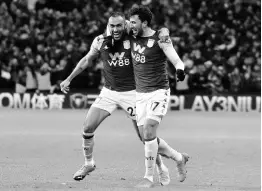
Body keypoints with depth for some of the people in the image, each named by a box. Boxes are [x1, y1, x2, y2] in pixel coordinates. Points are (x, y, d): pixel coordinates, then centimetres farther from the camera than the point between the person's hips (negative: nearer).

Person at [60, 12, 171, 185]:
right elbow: (87, 60, 9)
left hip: (131, 92, -3)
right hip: (109, 92, 3)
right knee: (88, 128, -4)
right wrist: (69, 79, 10)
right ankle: (88, 164, 19)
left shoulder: (133, 39, -15)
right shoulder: (101, 41, -7)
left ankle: (161, 168, 17)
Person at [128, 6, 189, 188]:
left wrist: (180, 69, -41)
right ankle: (179, 158, 29)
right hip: (140, 94, 6)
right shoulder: (132, 38, 6)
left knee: (149, 132, -18)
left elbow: (176, 60, -19)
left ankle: (149, 177, -9)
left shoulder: (161, 40, -11)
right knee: (148, 137, 5)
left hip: (158, 92, -6)